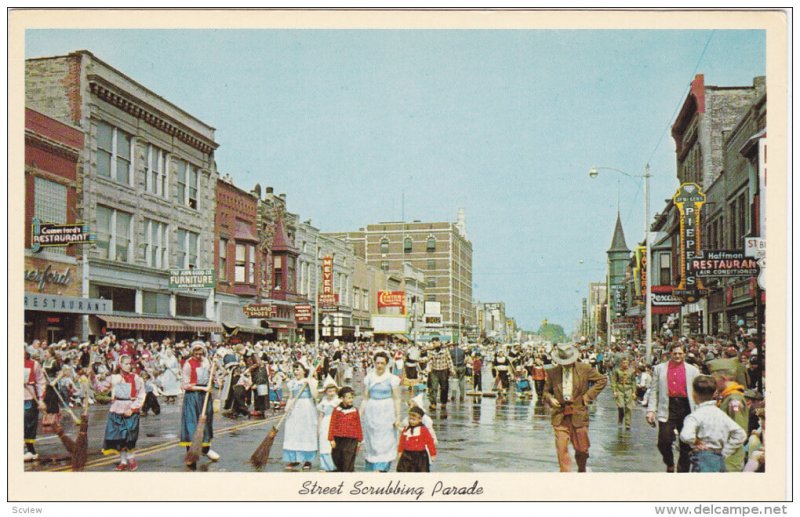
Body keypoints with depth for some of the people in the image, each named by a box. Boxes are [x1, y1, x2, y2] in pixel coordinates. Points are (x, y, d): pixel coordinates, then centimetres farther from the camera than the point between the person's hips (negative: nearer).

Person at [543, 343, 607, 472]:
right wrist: (550, 399, -7)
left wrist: (588, 396, -2)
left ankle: (582, 471, 32)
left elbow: (602, 380, 5)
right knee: (561, 448, -6)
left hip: (579, 414, -1)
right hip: (559, 416, 1)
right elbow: (546, 391, 16)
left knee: (582, 448, 8)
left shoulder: (584, 369, 1)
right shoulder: (552, 372, 5)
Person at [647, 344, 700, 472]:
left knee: (686, 445, 5)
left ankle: (682, 470, 18)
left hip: (686, 408, 1)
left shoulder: (692, 370, 8)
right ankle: (669, 464, 20)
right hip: (667, 407, -1)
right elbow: (654, 391, 7)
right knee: (664, 441, -9)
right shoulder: (659, 368, 9)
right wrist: (651, 410, -2)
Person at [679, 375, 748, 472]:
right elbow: (741, 435, 8)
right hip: (720, 460, 7)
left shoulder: (695, 415, -11)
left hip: (703, 460, -7)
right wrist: (725, 452, 8)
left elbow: (686, 436, -29)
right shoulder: (721, 414, 9)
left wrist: (695, 442, -8)